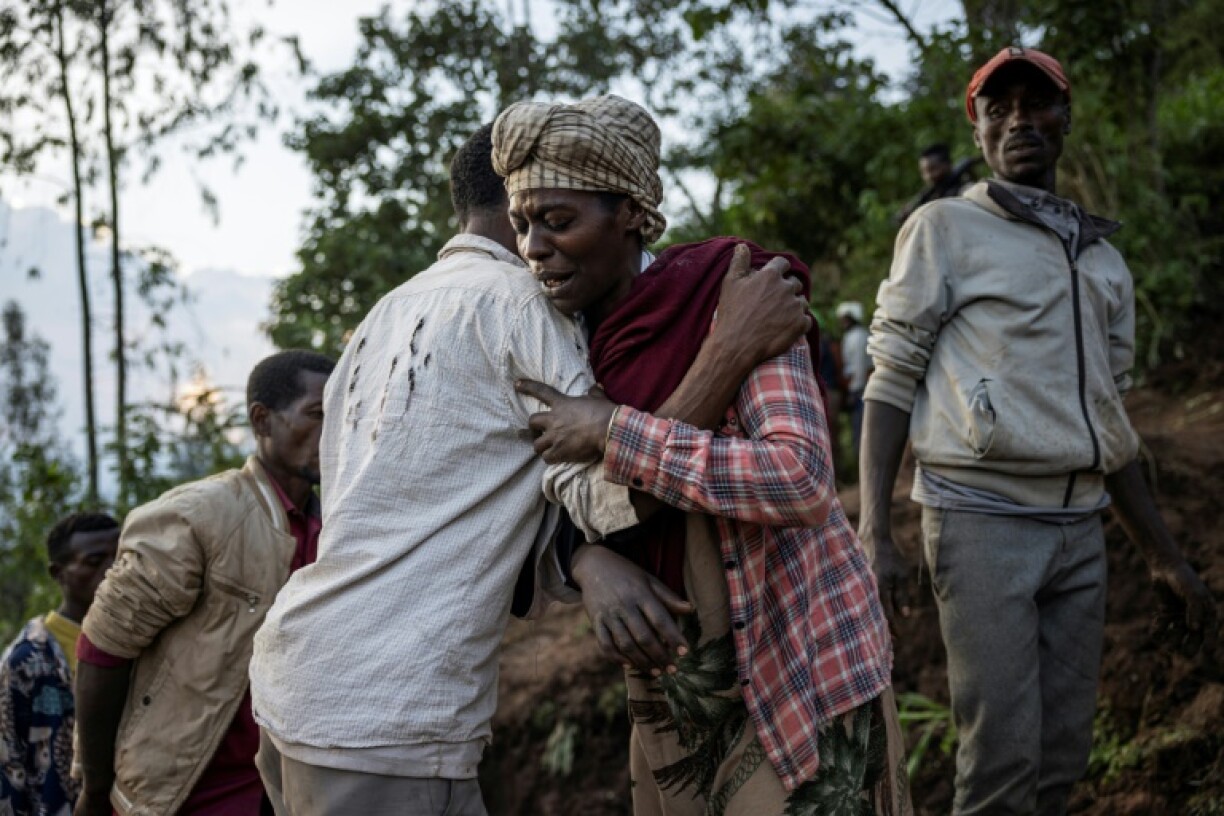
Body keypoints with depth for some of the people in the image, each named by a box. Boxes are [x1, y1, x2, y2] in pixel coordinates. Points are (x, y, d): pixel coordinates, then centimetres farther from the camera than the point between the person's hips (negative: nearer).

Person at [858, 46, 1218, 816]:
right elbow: (891, 382, -3)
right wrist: (875, 534, -13)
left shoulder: (1104, 257, 17)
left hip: (1081, 527, 5)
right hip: (983, 518, -5)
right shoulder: (945, 229, 2)